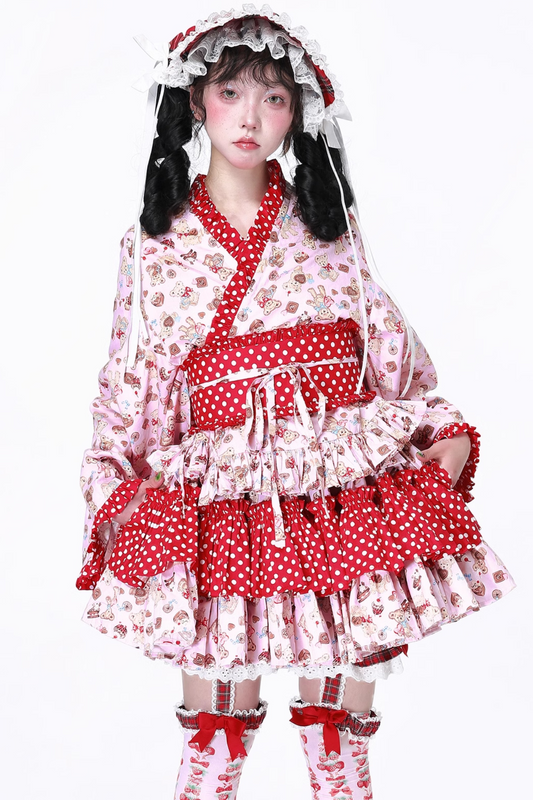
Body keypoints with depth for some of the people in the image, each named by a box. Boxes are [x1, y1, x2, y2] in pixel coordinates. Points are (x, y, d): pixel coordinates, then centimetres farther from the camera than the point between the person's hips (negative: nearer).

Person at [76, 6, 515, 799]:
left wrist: (446, 432, 1)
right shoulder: (156, 241, 7)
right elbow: (125, 388, 8)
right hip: (222, 504, -1)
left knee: (342, 735, 10)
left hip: (353, 494, 1)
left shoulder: (328, 224, 9)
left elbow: (390, 345, 11)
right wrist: (113, 496, 0)